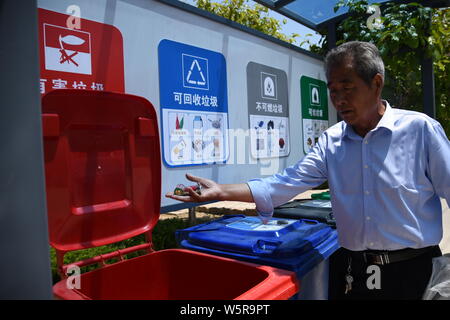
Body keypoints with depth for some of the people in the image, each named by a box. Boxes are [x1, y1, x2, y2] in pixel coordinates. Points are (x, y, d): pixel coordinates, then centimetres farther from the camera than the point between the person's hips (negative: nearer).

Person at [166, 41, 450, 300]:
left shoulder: (420, 129, -9)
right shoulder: (331, 141, -1)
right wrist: (222, 191, -18)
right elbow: (286, 183, -8)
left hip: (409, 270, -3)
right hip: (349, 270, 3)